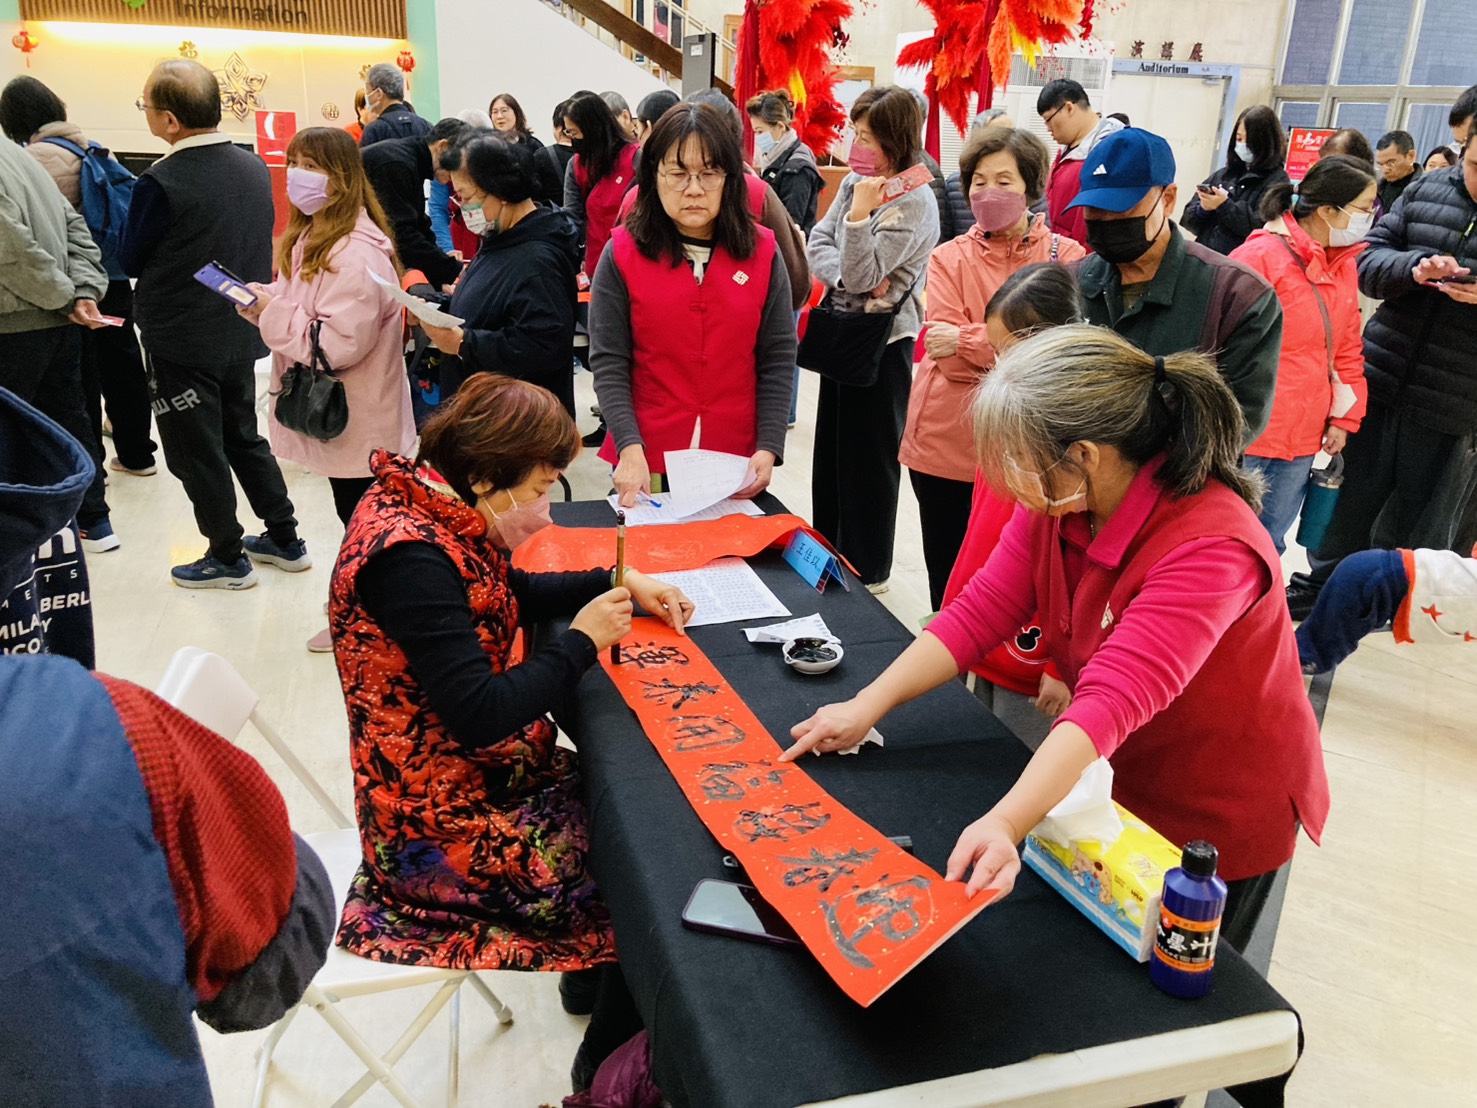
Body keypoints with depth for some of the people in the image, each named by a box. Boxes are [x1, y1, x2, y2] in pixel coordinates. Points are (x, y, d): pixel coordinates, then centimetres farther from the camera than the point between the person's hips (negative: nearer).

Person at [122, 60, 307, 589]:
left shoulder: (161, 182, -21)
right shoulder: (255, 167, -1)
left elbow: (132, 261, -8)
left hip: (181, 341, -7)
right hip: (241, 331, 7)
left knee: (197, 453, 7)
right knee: (244, 436, 20)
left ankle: (227, 558, 18)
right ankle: (285, 539, 26)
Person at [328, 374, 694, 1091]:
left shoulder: (425, 504, 2)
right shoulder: (410, 557, -28)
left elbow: (514, 593, 17)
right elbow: (481, 715, -29)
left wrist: (620, 584, 6)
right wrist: (582, 641, -16)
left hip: (476, 772, 9)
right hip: (443, 826, -9)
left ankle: (591, 977, 32)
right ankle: (606, 1073, 21)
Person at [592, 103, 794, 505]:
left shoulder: (762, 253, 0)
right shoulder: (622, 254, -4)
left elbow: (778, 360, 1)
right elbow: (608, 363, -6)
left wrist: (768, 448, -10)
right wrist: (630, 448, -19)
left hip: (737, 464, 1)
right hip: (647, 463, -1)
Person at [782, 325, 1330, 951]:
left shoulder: (1210, 548, -35)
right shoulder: (1059, 500, -14)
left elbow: (1113, 702, -45)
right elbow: (980, 612, -12)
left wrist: (1005, 824, -56)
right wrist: (866, 708, -18)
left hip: (1219, 822, -6)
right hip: (1121, 785, 6)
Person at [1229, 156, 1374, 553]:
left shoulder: (1345, 265, 10)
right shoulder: (1260, 255, -12)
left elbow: (1348, 349, 16)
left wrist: (1344, 418, 11)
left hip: (1303, 437, 7)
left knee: (1269, 541, 14)